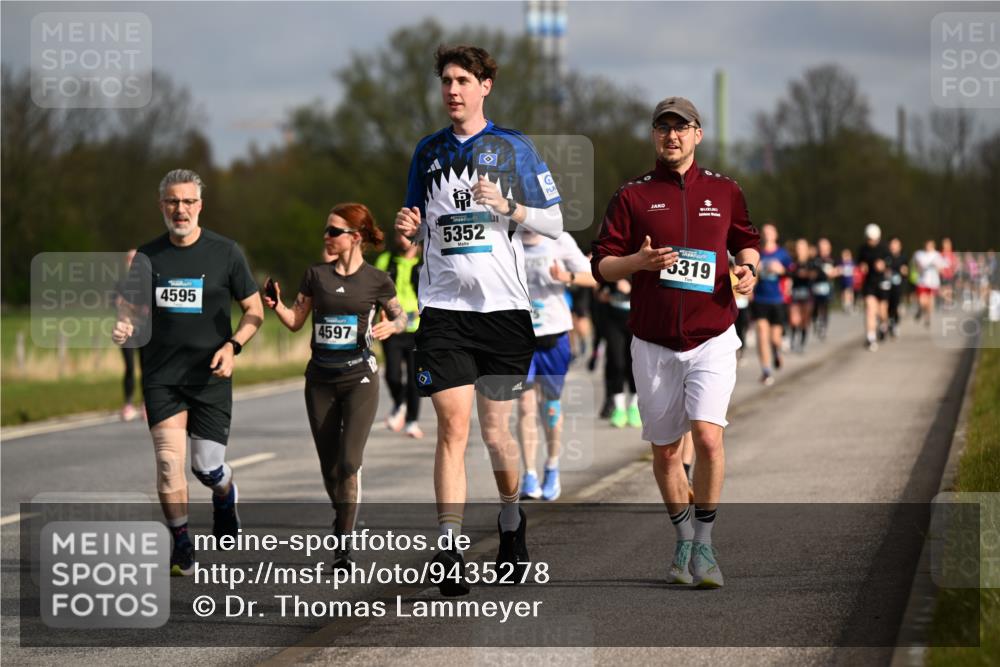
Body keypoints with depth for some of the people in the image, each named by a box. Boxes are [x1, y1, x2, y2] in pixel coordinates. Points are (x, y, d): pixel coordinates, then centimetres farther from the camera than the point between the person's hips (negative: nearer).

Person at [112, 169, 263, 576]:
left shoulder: (225, 253, 0)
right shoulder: (146, 257, 6)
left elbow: (254, 310, 5)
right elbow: (132, 309, 15)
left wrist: (232, 345, -11)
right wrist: (124, 327, -9)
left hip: (210, 375, -1)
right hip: (161, 377, 1)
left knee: (207, 467, -1)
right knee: (169, 460, -12)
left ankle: (225, 495, 36)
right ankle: (182, 548, -1)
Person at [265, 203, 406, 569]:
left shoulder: (376, 280, -2)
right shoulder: (316, 274, 4)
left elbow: (400, 318, 9)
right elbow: (295, 321, 7)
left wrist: (391, 326, -13)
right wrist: (276, 305, -13)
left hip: (359, 378, -3)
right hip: (321, 380, 3)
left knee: (350, 460, -13)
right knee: (328, 465, 7)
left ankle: (343, 544, -10)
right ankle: (343, 519, 31)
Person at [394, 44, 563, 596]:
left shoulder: (514, 148, 3)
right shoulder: (428, 152, 12)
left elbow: (554, 224, 4)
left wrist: (507, 207, -13)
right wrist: (409, 229, -3)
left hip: (503, 307, -1)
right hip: (443, 307, 1)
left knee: (494, 428, 7)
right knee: (453, 427, -10)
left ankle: (511, 519, 33)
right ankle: (449, 552, -13)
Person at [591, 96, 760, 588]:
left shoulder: (724, 192, 8)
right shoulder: (632, 196, 4)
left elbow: (746, 240, 23)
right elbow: (601, 265, 2)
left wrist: (748, 268, 1)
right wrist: (639, 261, -18)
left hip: (712, 340, -1)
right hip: (654, 344, 1)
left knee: (708, 436, -19)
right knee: (665, 450, 7)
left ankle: (705, 542, -4)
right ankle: (683, 540, 27)